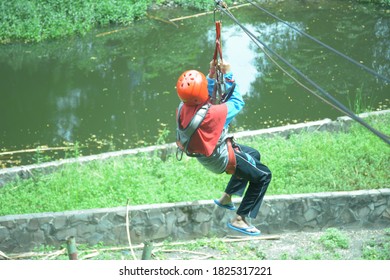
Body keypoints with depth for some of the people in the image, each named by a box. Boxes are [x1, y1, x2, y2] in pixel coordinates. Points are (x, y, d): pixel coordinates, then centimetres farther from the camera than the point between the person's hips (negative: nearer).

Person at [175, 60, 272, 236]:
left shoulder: (183, 107, -17)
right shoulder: (210, 114, -38)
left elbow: (202, 96, 6)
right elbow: (237, 102, -22)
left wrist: (211, 75, -4)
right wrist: (228, 75, -17)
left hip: (205, 151, 8)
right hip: (221, 159, -8)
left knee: (253, 155, 28)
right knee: (263, 175, 4)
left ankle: (226, 198, 36)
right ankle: (239, 219, 5)